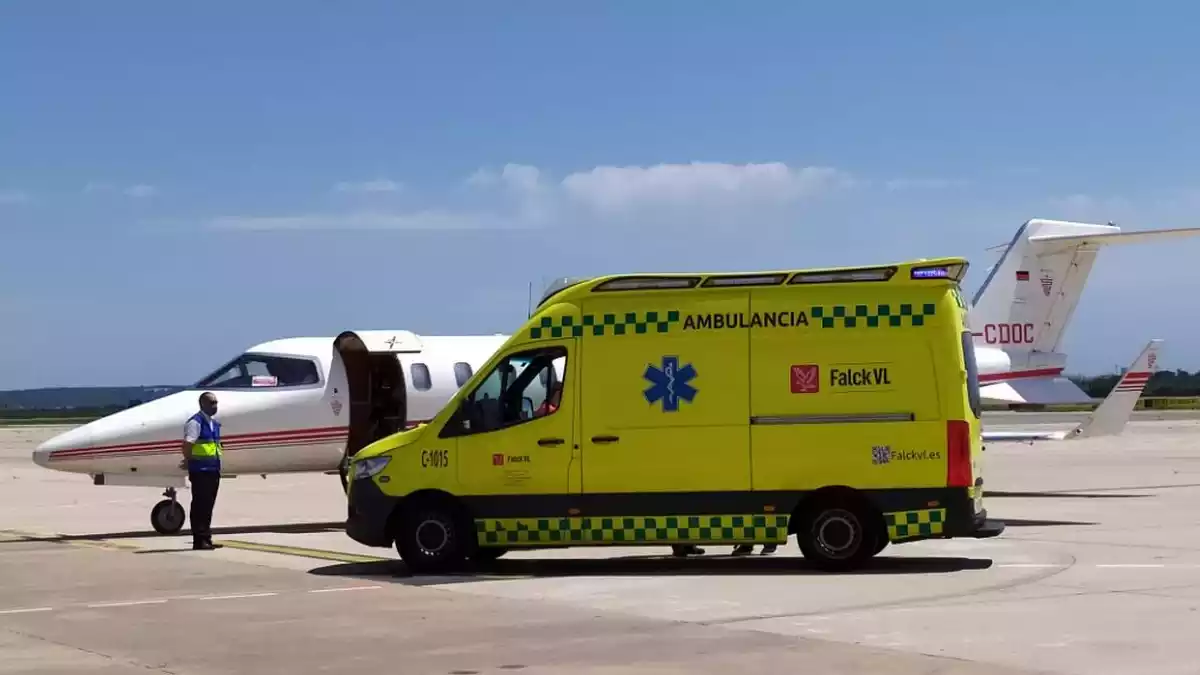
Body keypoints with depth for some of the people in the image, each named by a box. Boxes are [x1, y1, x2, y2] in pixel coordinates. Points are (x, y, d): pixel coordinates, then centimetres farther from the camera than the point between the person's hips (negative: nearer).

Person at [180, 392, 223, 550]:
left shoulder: (214, 424, 16)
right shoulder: (195, 422, -12)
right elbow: (187, 445, -21)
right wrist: (189, 462, -9)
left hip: (213, 470, 8)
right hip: (200, 471, -8)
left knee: (208, 506, 13)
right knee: (199, 506, -4)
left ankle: (206, 539, 19)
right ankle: (199, 540, 0)